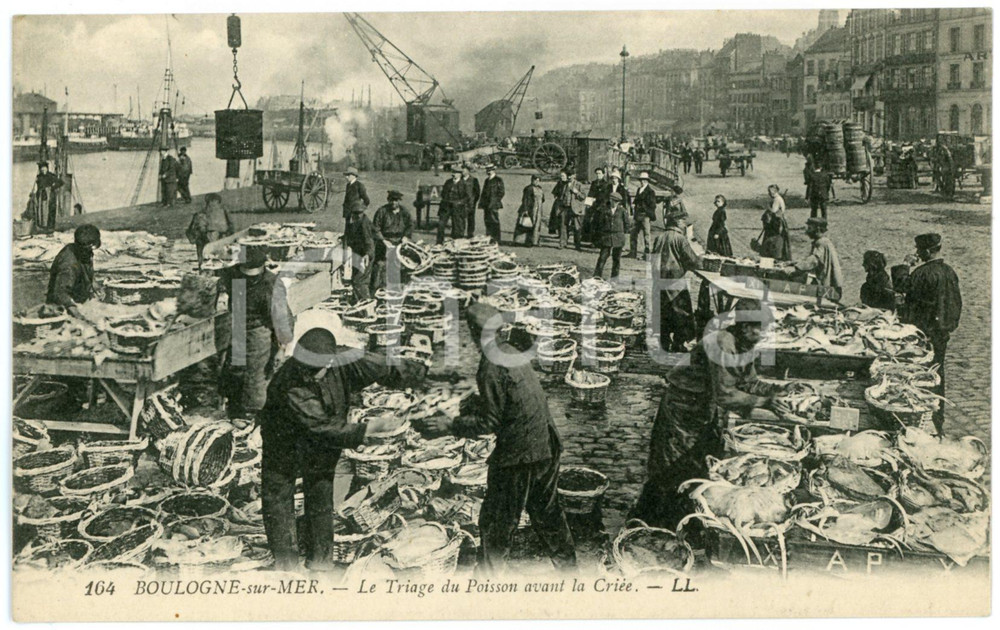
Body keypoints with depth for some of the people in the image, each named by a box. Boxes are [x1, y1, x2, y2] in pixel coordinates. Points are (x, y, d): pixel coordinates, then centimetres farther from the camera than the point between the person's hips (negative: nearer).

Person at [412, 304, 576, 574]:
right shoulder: (512, 348, 6)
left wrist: (448, 425, -16)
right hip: (547, 444, 9)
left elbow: (489, 421, -19)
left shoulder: (491, 366, -19)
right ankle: (567, 563, 39)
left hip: (519, 453, -9)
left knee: (497, 520, 5)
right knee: (546, 509, 25)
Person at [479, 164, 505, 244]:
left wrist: (494, 203, -13)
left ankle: (496, 241, -6)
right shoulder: (486, 180, 20)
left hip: (494, 205, -7)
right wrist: (482, 203, 11)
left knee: (494, 222, -8)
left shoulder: (498, 181, -3)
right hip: (486, 205, 7)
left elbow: (501, 193, -7)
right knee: (487, 221, 8)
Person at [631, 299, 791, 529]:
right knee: (676, 465, 0)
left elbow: (747, 382, 3)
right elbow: (724, 395, -35)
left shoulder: (748, 346, -4)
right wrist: (761, 402, -36)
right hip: (683, 405, -9)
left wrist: (772, 389, -14)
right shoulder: (721, 346, -33)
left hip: (710, 407, 9)